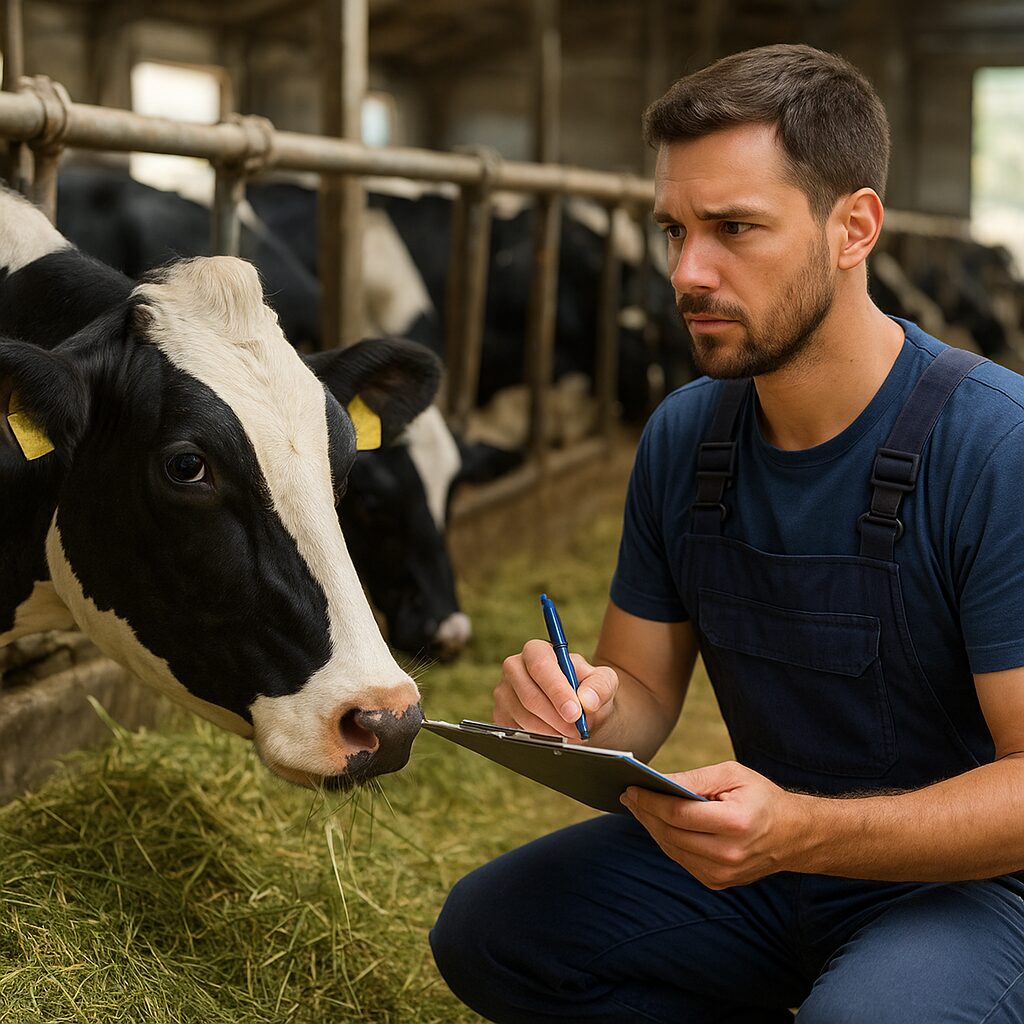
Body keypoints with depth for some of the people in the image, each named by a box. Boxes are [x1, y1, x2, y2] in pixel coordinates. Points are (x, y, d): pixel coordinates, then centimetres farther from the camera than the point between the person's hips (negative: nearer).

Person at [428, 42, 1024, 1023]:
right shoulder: (683, 436, -1)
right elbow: (643, 688, 6)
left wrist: (802, 832, -38)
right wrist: (581, 706, -19)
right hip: (762, 854, 6)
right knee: (485, 930, -8)